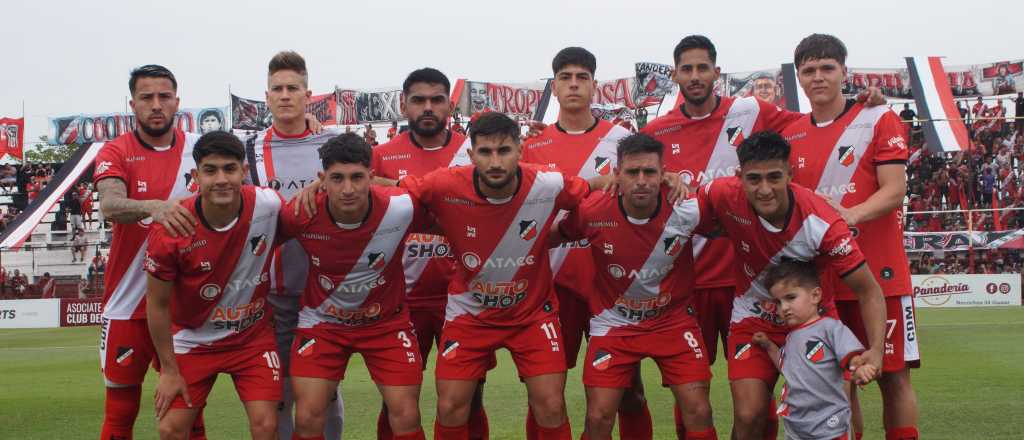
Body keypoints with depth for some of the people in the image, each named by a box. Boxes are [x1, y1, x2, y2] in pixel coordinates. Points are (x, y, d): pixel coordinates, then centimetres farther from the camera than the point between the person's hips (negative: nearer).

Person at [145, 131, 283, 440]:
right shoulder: (170, 230, -22)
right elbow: (157, 305, -9)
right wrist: (169, 371, -6)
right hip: (192, 339, 0)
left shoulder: (269, 204, -19)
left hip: (253, 336, 1)